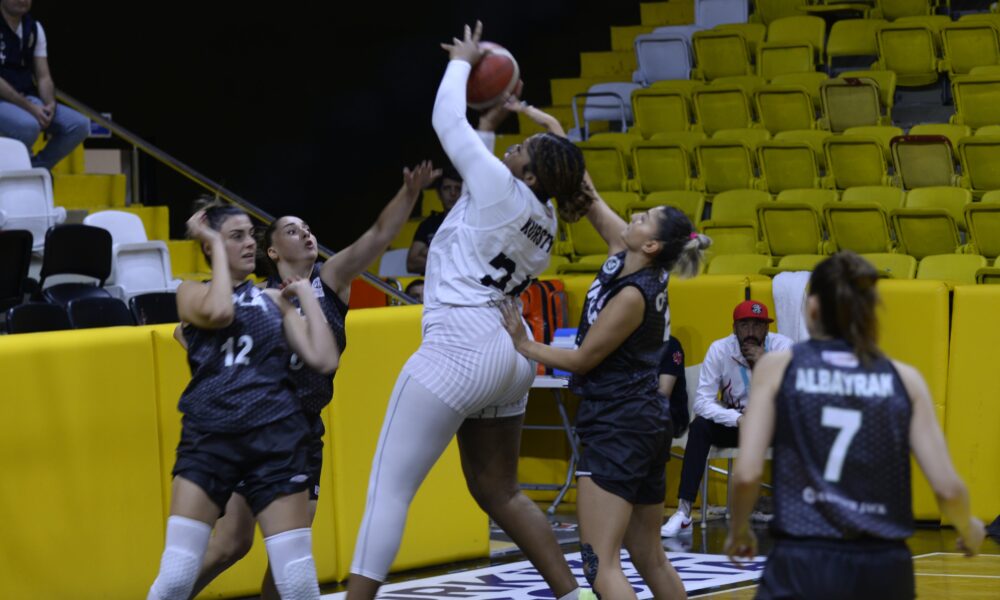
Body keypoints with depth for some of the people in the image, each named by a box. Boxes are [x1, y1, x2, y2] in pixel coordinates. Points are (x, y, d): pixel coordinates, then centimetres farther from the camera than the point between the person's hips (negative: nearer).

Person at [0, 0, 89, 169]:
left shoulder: (34, 28, 10)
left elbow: (43, 76, 8)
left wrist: (50, 104, -13)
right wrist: (29, 107, -23)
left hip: (27, 99, 7)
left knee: (80, 125, -11)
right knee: (28, 125, -38)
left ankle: (36, 168, -1)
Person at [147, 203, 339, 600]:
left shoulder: (274, 300, 16)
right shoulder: (192, 292, 9)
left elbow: (324, 361, 5)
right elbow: (218, 312, -16)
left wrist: (306, 295, 10)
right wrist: (217, 246, -4)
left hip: (276, 437, 2)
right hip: (209, 437, -2)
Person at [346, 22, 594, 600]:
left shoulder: (502, 190, -8)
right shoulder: (544, 224, 14)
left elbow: (447, 121, 0)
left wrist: (462, 61, 16)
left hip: (457, 351, -9)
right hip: (507, 355, 9)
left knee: (389, 489, -8)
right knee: (499, 490, 19)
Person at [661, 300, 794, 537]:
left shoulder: (782, 346, -14)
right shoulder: (719, 349, -12)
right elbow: (702, 402, -18)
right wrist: (738, 419, -32)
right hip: (733, 423, 1)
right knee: (699, 426, -28)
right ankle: (683, 513, -29)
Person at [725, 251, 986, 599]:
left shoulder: (778, 367, 2)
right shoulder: (904, 379, 7)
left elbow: (747, 473, -5)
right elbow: (947, 487, 2)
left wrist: (739, 530, 15)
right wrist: (968, 528, 23)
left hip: (803, 567, -2)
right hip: (885, 571, 3)